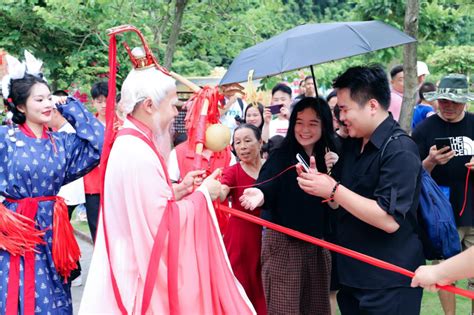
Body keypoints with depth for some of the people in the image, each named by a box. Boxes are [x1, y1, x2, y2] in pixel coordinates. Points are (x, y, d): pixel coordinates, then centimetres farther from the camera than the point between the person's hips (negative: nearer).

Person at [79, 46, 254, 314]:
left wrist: (179, 190, 6)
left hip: (136, 267, 10)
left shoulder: (130, 145, 9)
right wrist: (202, 194, -12)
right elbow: (165, 224, -24)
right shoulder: (139, 154, -23)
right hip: (146, 274, -10)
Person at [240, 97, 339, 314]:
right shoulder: (281, 155, -9)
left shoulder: (331, 158, 4)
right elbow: (267, 187, -25)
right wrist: (260, 195, -47)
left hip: (318, 243, 5)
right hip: (282, 241, -4)